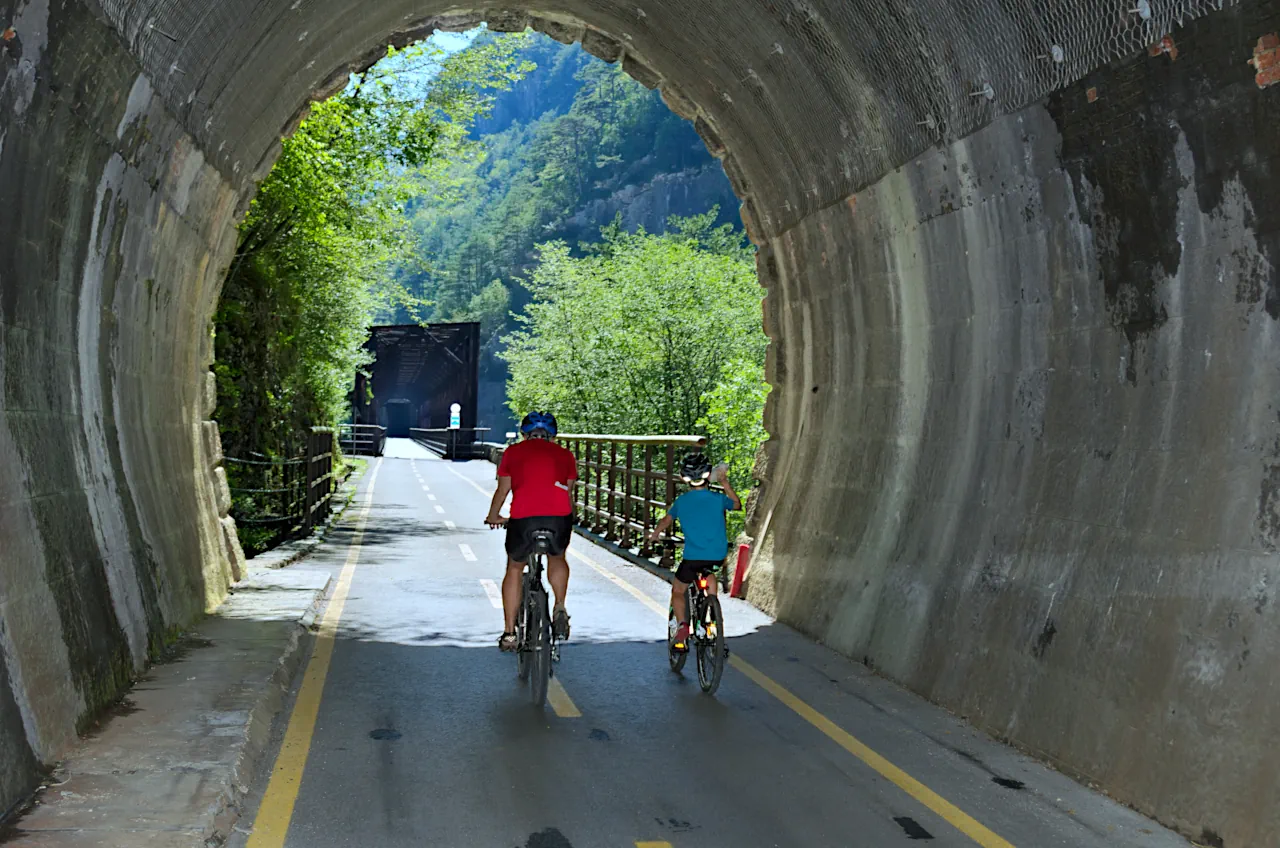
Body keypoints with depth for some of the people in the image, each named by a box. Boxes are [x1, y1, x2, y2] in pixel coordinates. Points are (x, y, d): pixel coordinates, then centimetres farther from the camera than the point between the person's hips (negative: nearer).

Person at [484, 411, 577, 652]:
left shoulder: (513, 452, 20)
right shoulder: (565, 455, 23)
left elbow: (502, 490, 26)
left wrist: (493, 517, 44)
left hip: (523, 518, -1)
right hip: (560, 517, 1)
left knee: (514, 568, 22)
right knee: (557, 557, 33)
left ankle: (509, 633, 23)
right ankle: (560, 610, 18)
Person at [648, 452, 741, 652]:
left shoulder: (681, 501, 0)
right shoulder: (718, 499, -1)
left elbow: (667, 519, 20)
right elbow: (737, 504, 21)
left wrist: (654, 535, 38)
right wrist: (725, 482, 26)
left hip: (693, 558, -2)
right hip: (718, 557, 2)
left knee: (677, 591, 17)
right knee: (710, 575, 36)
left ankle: (682, 625, -6)